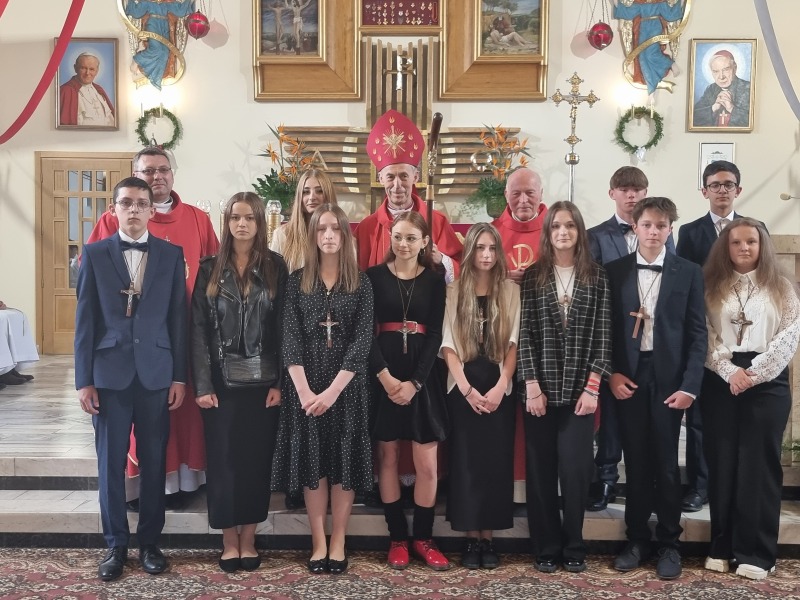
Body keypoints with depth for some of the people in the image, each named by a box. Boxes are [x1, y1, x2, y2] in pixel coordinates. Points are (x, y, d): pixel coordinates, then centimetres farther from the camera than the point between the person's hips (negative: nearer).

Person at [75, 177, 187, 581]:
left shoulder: (172, 255, 5)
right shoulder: (94, 254, 3)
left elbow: (178, 318, 4)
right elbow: (84, 320, 1)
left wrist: (179, 376, 1)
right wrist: (84, 379, -3)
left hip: (155, 373, 1)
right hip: (109, 372, 0)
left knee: (154, 461, 6)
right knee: (110, 461, 6)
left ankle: (149, 542, 21)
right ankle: (116, 545, 19)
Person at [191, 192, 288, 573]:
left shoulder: (275, 268, 3)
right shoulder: (210, 269, 3)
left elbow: (282, 327, 0)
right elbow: (199, 328, 0)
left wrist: (279, 382, -7)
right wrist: (202, 384, -8)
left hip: (262, 380, 0)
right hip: (221, 380, 0)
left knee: (257, 459, 5)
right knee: (223, 459, 4)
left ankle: (248, 539, 18)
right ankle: (229, 540, 17)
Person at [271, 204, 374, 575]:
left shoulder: (361, 284, 3)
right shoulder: (297, 281, 4)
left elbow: (362, 340, -6)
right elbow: (290, 338, -3)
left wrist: (333, 390, -15)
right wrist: (304, 389, -15)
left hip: (347, 385, 0)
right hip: (305, 385, 1)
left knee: (345, 461, 3)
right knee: (311, 461, 3)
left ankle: (338, 542, 13)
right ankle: (318, 542, 13)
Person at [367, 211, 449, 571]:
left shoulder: (434, 280, 6)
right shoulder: (374, 276, 3)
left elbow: (435, 334, 0)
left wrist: (414, 382, -11)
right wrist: (385, 376, -14)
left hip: (423, 376, 0)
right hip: (382, 375, 0)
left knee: (427, 464, -1)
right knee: (387, 458, 5)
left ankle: (423, 539, 15)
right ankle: (397, 538, 17)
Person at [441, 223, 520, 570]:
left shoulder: (511, 291, 4)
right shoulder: (454, 291, 3)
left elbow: (514, 343, 0)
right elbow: (447, 344, -2)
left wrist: (500, 387, -11)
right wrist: (466, 388, -10)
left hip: (499, 390, 0)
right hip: (463, 389, 0)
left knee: (495, 462, 2)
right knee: (465, 462, 2)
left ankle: (488, 538, 11)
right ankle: (471, 539, 10)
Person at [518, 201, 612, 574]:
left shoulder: (596, 277, 4)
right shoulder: (532, 277, 3)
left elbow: (602, 336, 1)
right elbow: (524, 334, -1)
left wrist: (593, 387, -6)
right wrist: (531, 385, -8)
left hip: (579, 389, 0)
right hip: (539, 389, 0)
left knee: (575, 469, -2)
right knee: (541, 470, 5)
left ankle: (574, 548, 15)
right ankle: (546, 548, 17)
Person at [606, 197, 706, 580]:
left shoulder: (689, 272, 2)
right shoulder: (615, 271, 4)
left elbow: (697, 333, -1)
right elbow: (607, 327, 5)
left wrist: (690, 386, -8)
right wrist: (611, 373, -6)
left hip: (669, 378, -1)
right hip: (628, 377, 1)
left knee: (666, 463, 5)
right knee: (635, 461, 8)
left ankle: (669, 543, 19)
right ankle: (637, 539, 21)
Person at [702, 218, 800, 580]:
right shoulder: (712, 287, 10)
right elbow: (706, 336, 2)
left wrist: (753, 372, -13)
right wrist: (730, 371, -12)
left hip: (768, 382, -1)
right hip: (721, 382, 1)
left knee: (759, 463, -1)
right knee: (722, 462, 3)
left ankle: (755, 551, 5)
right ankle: (722, 546, 12)